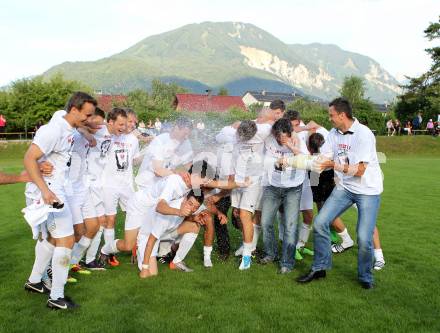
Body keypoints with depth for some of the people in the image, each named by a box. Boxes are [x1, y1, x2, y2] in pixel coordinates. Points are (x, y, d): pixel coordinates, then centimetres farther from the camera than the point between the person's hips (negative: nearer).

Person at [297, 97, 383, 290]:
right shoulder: (334, 133, 1)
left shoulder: (363, 134, -19)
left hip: (368, 190, -6)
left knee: (364, 238, -9)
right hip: (344, 188, 6)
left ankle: (365, 277, 18)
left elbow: (358, 170, -22)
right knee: (320, 222, -5)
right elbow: (320, 161, 2)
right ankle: (319, 268, 11)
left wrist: (334, 165, -20)